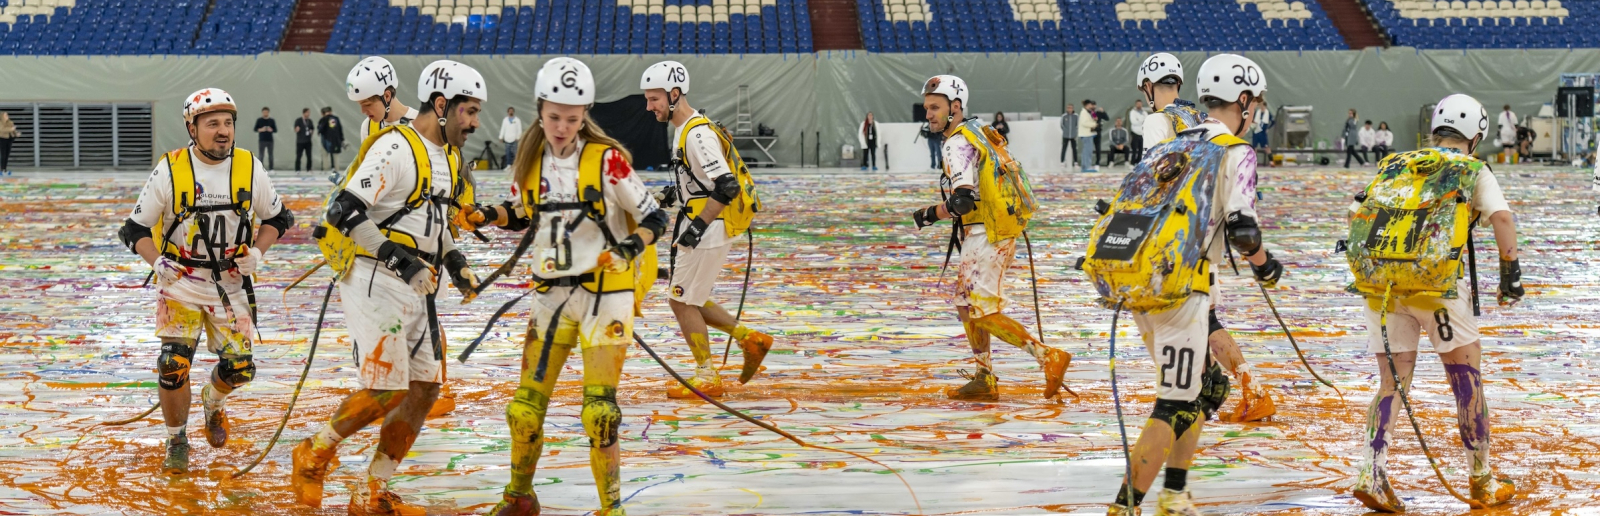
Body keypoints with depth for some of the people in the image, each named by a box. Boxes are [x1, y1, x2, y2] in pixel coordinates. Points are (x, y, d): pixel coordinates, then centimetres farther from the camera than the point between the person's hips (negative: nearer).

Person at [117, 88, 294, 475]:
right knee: (174, 366, -14)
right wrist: (158, 262, -19)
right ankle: (177, 441, 10)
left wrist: (257, 252, -5)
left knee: (239, 368, -4)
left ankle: (213, 402, 33)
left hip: (230, 283, 2)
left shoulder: (249, 168, -4)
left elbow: (277, 218, 11)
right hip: (181, 283, -2)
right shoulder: (170, 170, -12)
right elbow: (134, 229, -4)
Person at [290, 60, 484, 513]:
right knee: (387, 392, -12)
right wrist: (394, 254, -24)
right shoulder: (395, 149, -16)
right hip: (375, 283, -9)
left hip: (415, 289, 9)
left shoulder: (449, 157, 14)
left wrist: (454, 261, 13)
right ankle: (314, 454, 10)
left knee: (425, 388, 6)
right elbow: (343, 212, -21)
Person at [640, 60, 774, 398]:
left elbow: (727, 186, -26)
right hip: (698, 227, 10)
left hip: (709, 230, -10)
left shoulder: (697, 134, -20)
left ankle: (707, 378, 5)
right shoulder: (682, 129, 12)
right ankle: (749, 339, 22)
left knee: (682, 301, -3)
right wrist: (673, 193, 13)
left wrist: (697, 226, -26)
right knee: (687, 299, 15)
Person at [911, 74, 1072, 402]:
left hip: (986, 236, -10)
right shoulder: (975, 132, 16)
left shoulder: (957, 143, -15)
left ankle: (1049, 357, -13)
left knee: (981, 310, -9)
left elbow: (963, 199, -25)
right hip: (999, 231, 10)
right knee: (965, 303, 16)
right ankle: (985, 381, 17)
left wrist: (929, 216, -11)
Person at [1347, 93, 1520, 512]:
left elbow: (1357, 214, 17)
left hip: (1377, 279, 3)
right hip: (1436, 280, -3)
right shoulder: (1473, 171, 13)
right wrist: (1510, 272, 1)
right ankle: (1482, 482, 17)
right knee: (1467, 377, 11)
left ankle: (1371, 474, -7)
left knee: (1392, 384, 10)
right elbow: (1501, 217, -3)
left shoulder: (1395, 166, 23)